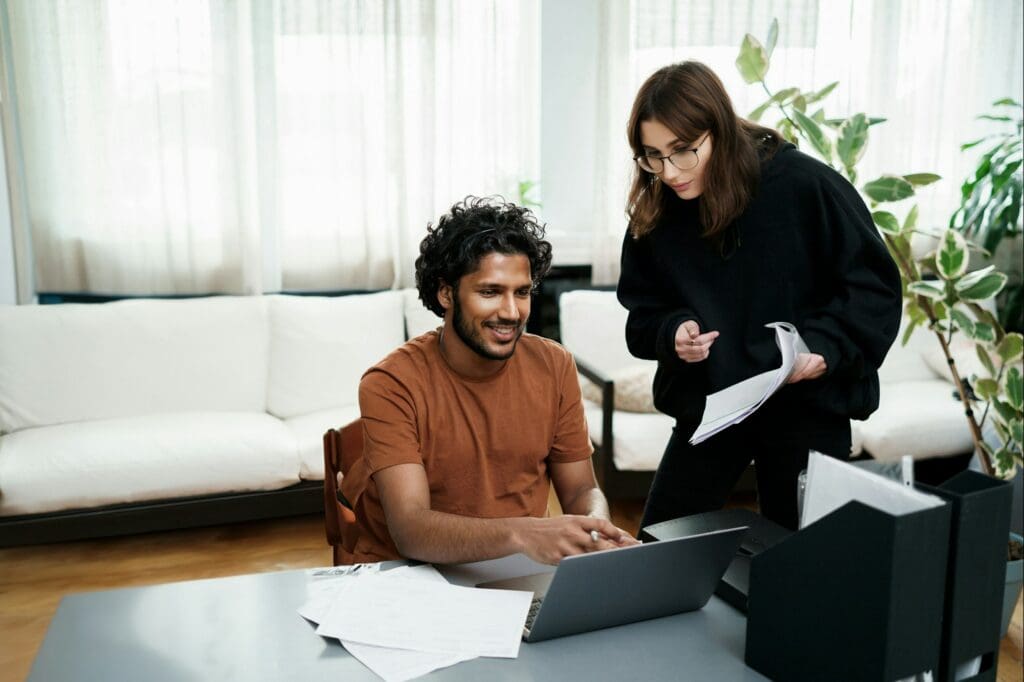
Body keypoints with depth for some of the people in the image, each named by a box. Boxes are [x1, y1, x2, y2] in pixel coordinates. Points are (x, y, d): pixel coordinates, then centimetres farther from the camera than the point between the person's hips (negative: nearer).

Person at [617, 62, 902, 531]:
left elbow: (875, 287, -9)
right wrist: (673, 331, -16)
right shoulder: (653, 214, -4)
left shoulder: (806, 187, -16)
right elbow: (642, 312, 5)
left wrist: (826, 347, -24)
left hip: (808, 407, -3)